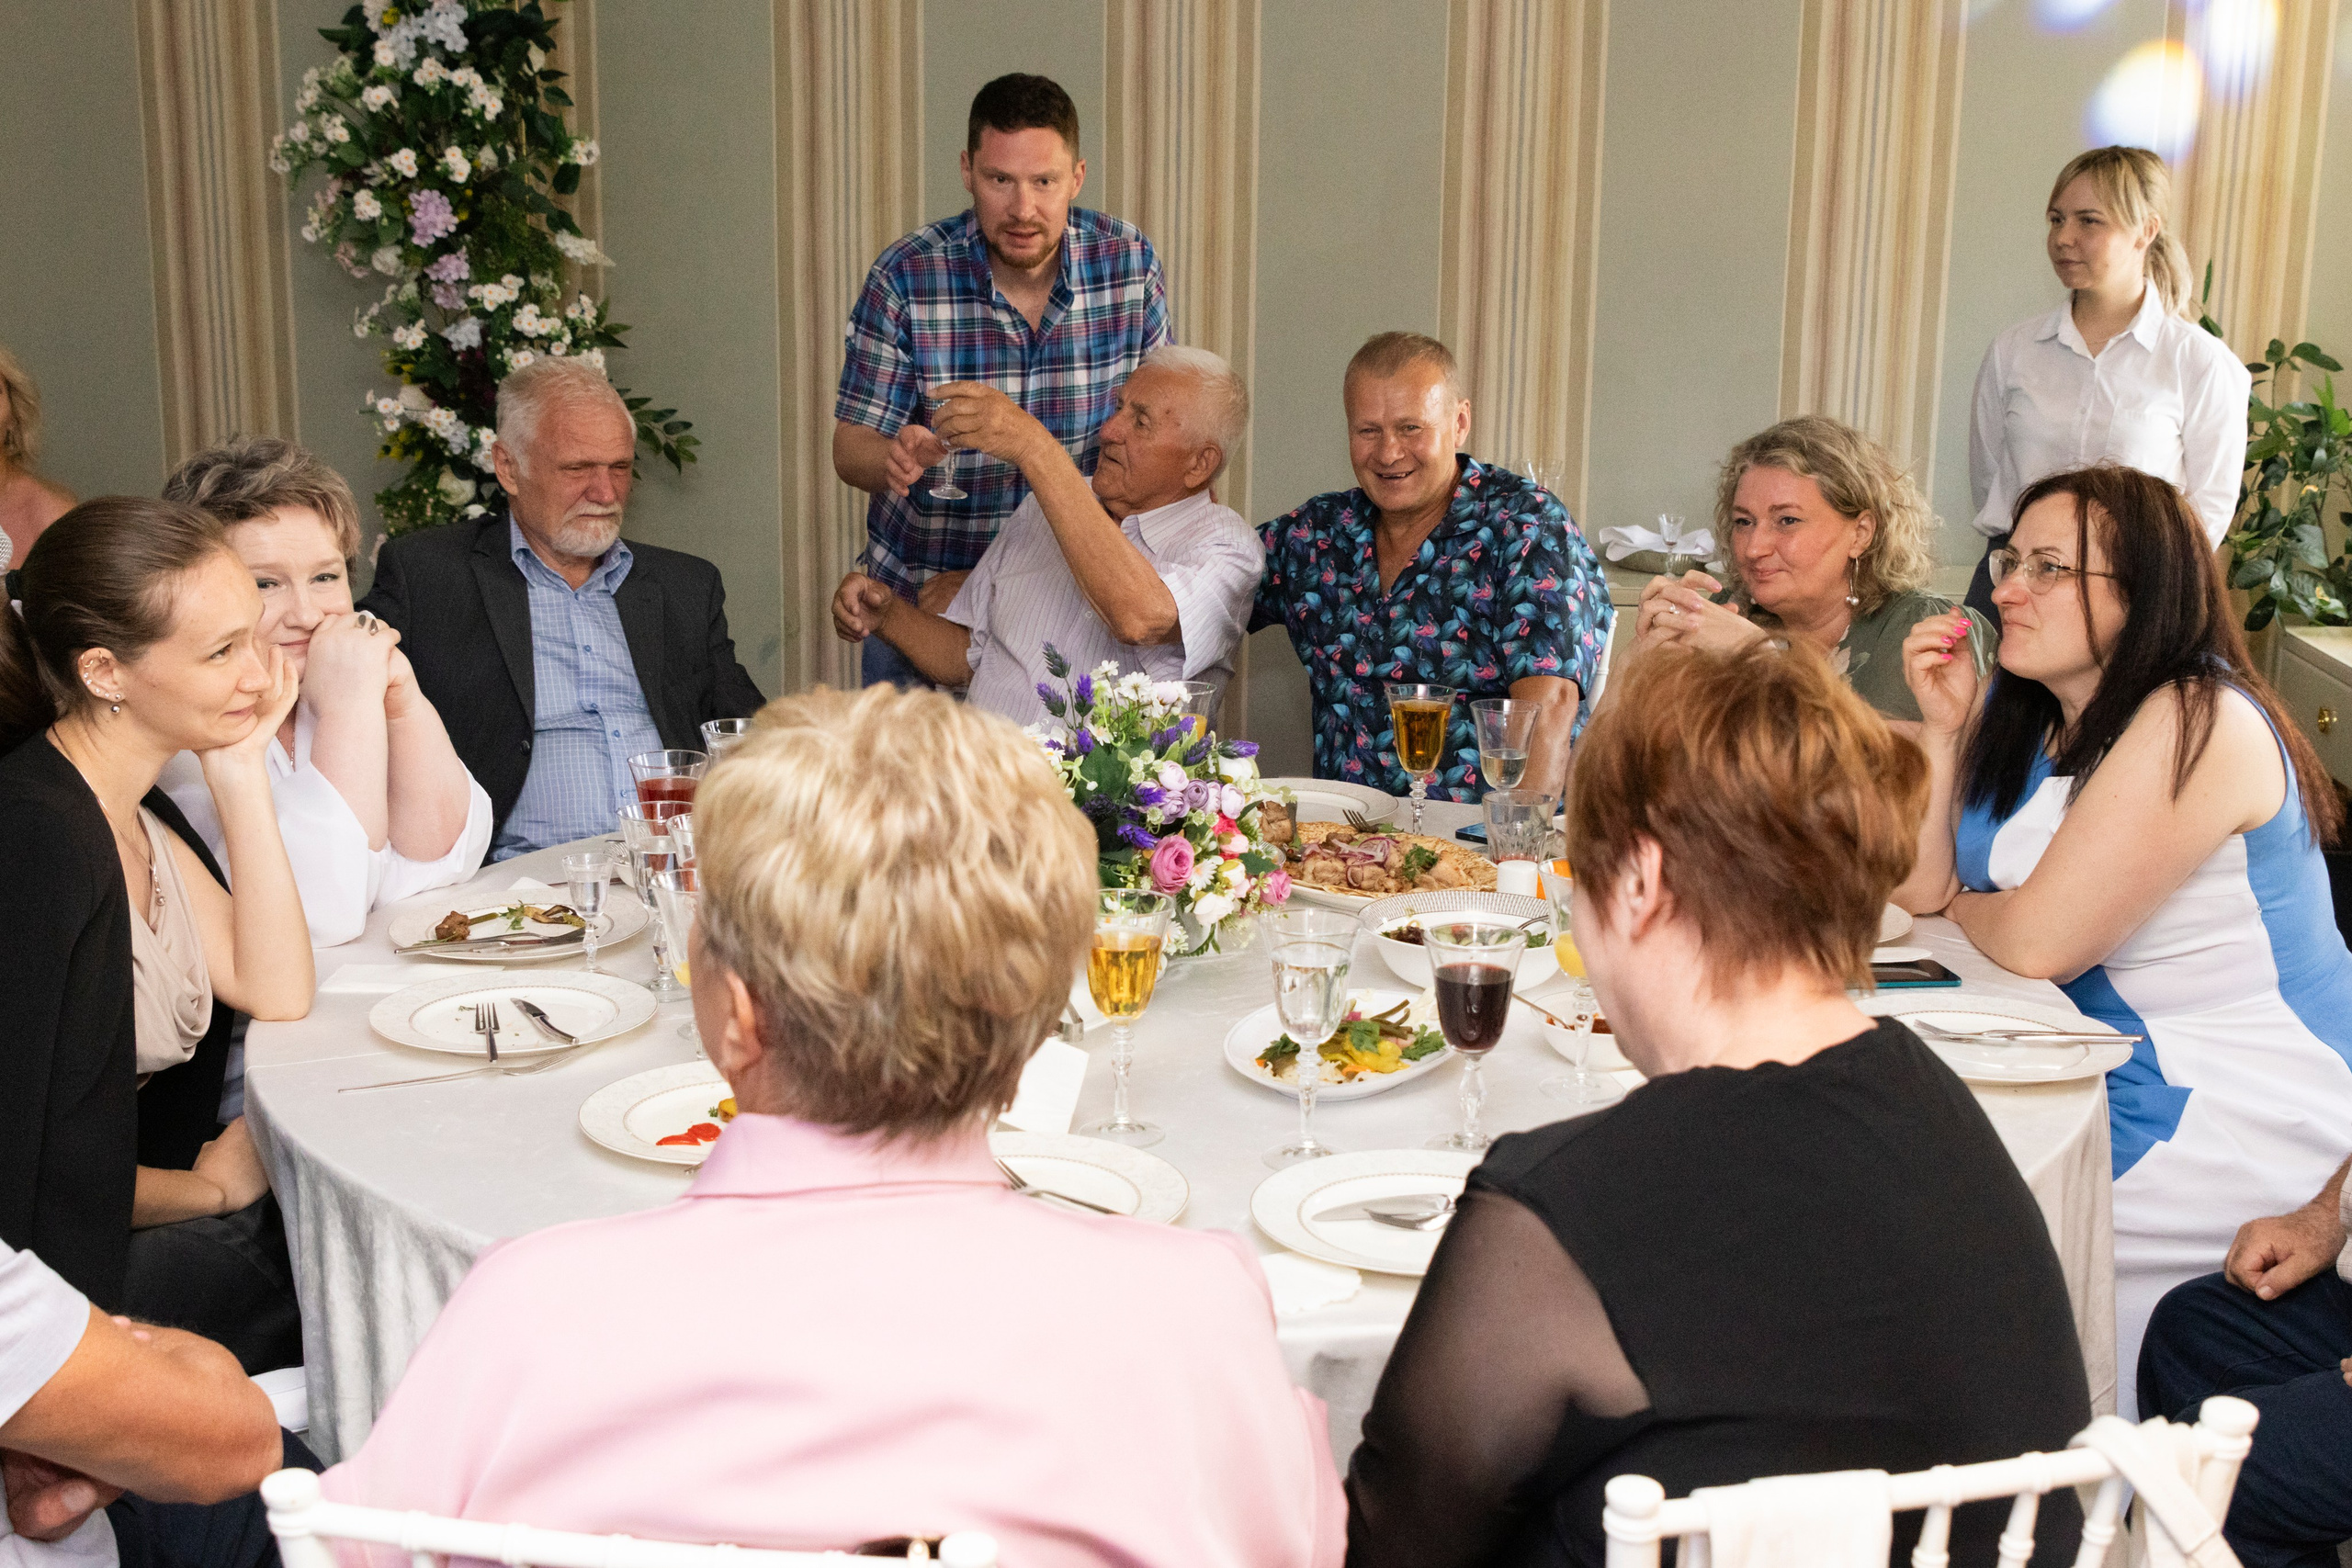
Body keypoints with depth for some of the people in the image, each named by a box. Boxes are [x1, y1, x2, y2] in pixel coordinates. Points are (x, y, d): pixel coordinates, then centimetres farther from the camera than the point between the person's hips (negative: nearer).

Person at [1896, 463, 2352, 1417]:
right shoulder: (2021, 713, 8)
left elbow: (2036, 941, -21)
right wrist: (1944, 724, -3)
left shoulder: (2199, 726, -19)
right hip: (2110, 1060, 8)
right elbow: (1919, 887, 4)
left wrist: (1962, 904, 1)